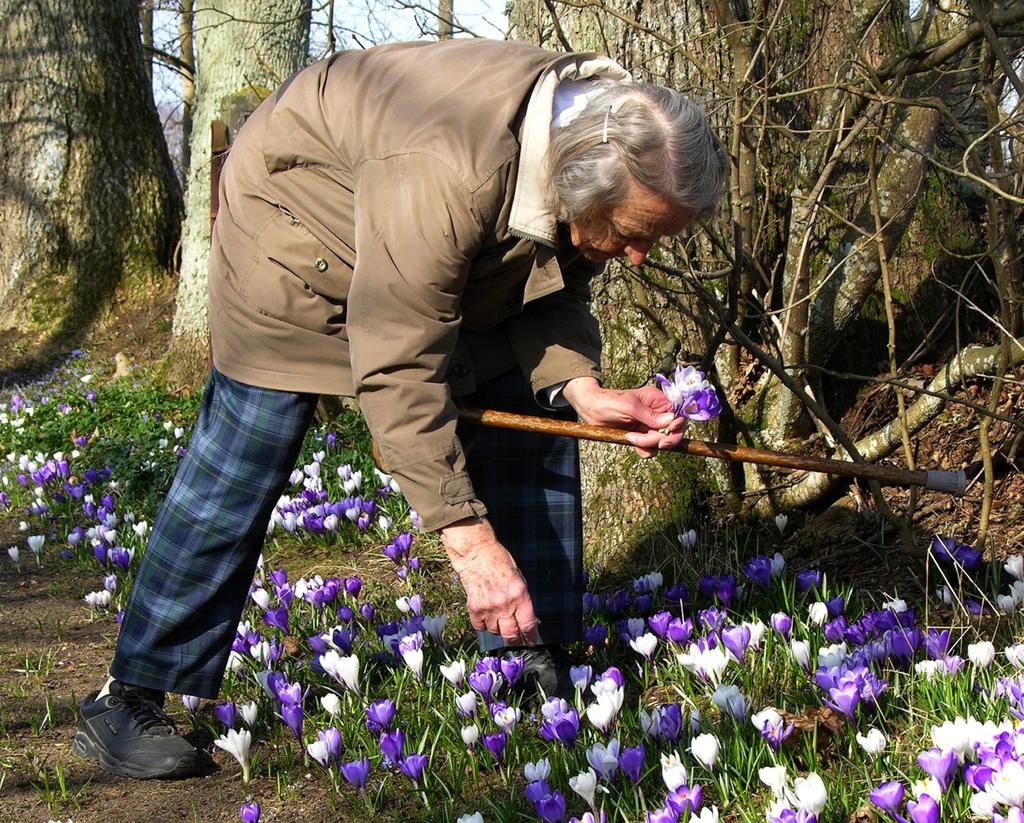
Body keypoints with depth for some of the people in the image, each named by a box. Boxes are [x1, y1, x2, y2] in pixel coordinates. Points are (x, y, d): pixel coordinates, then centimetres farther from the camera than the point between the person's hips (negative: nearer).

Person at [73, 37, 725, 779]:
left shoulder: (604, 149, -19)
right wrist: (471, 540, -41)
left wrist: (582, 391, -26)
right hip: (302, 223, -7)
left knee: (535, 424, -1)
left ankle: (538, 665, 9)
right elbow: (398, 371, -41)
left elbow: (553, 300, -6)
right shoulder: (447, 173, -43)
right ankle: (128, 698, 0)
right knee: (241, 466, -10)